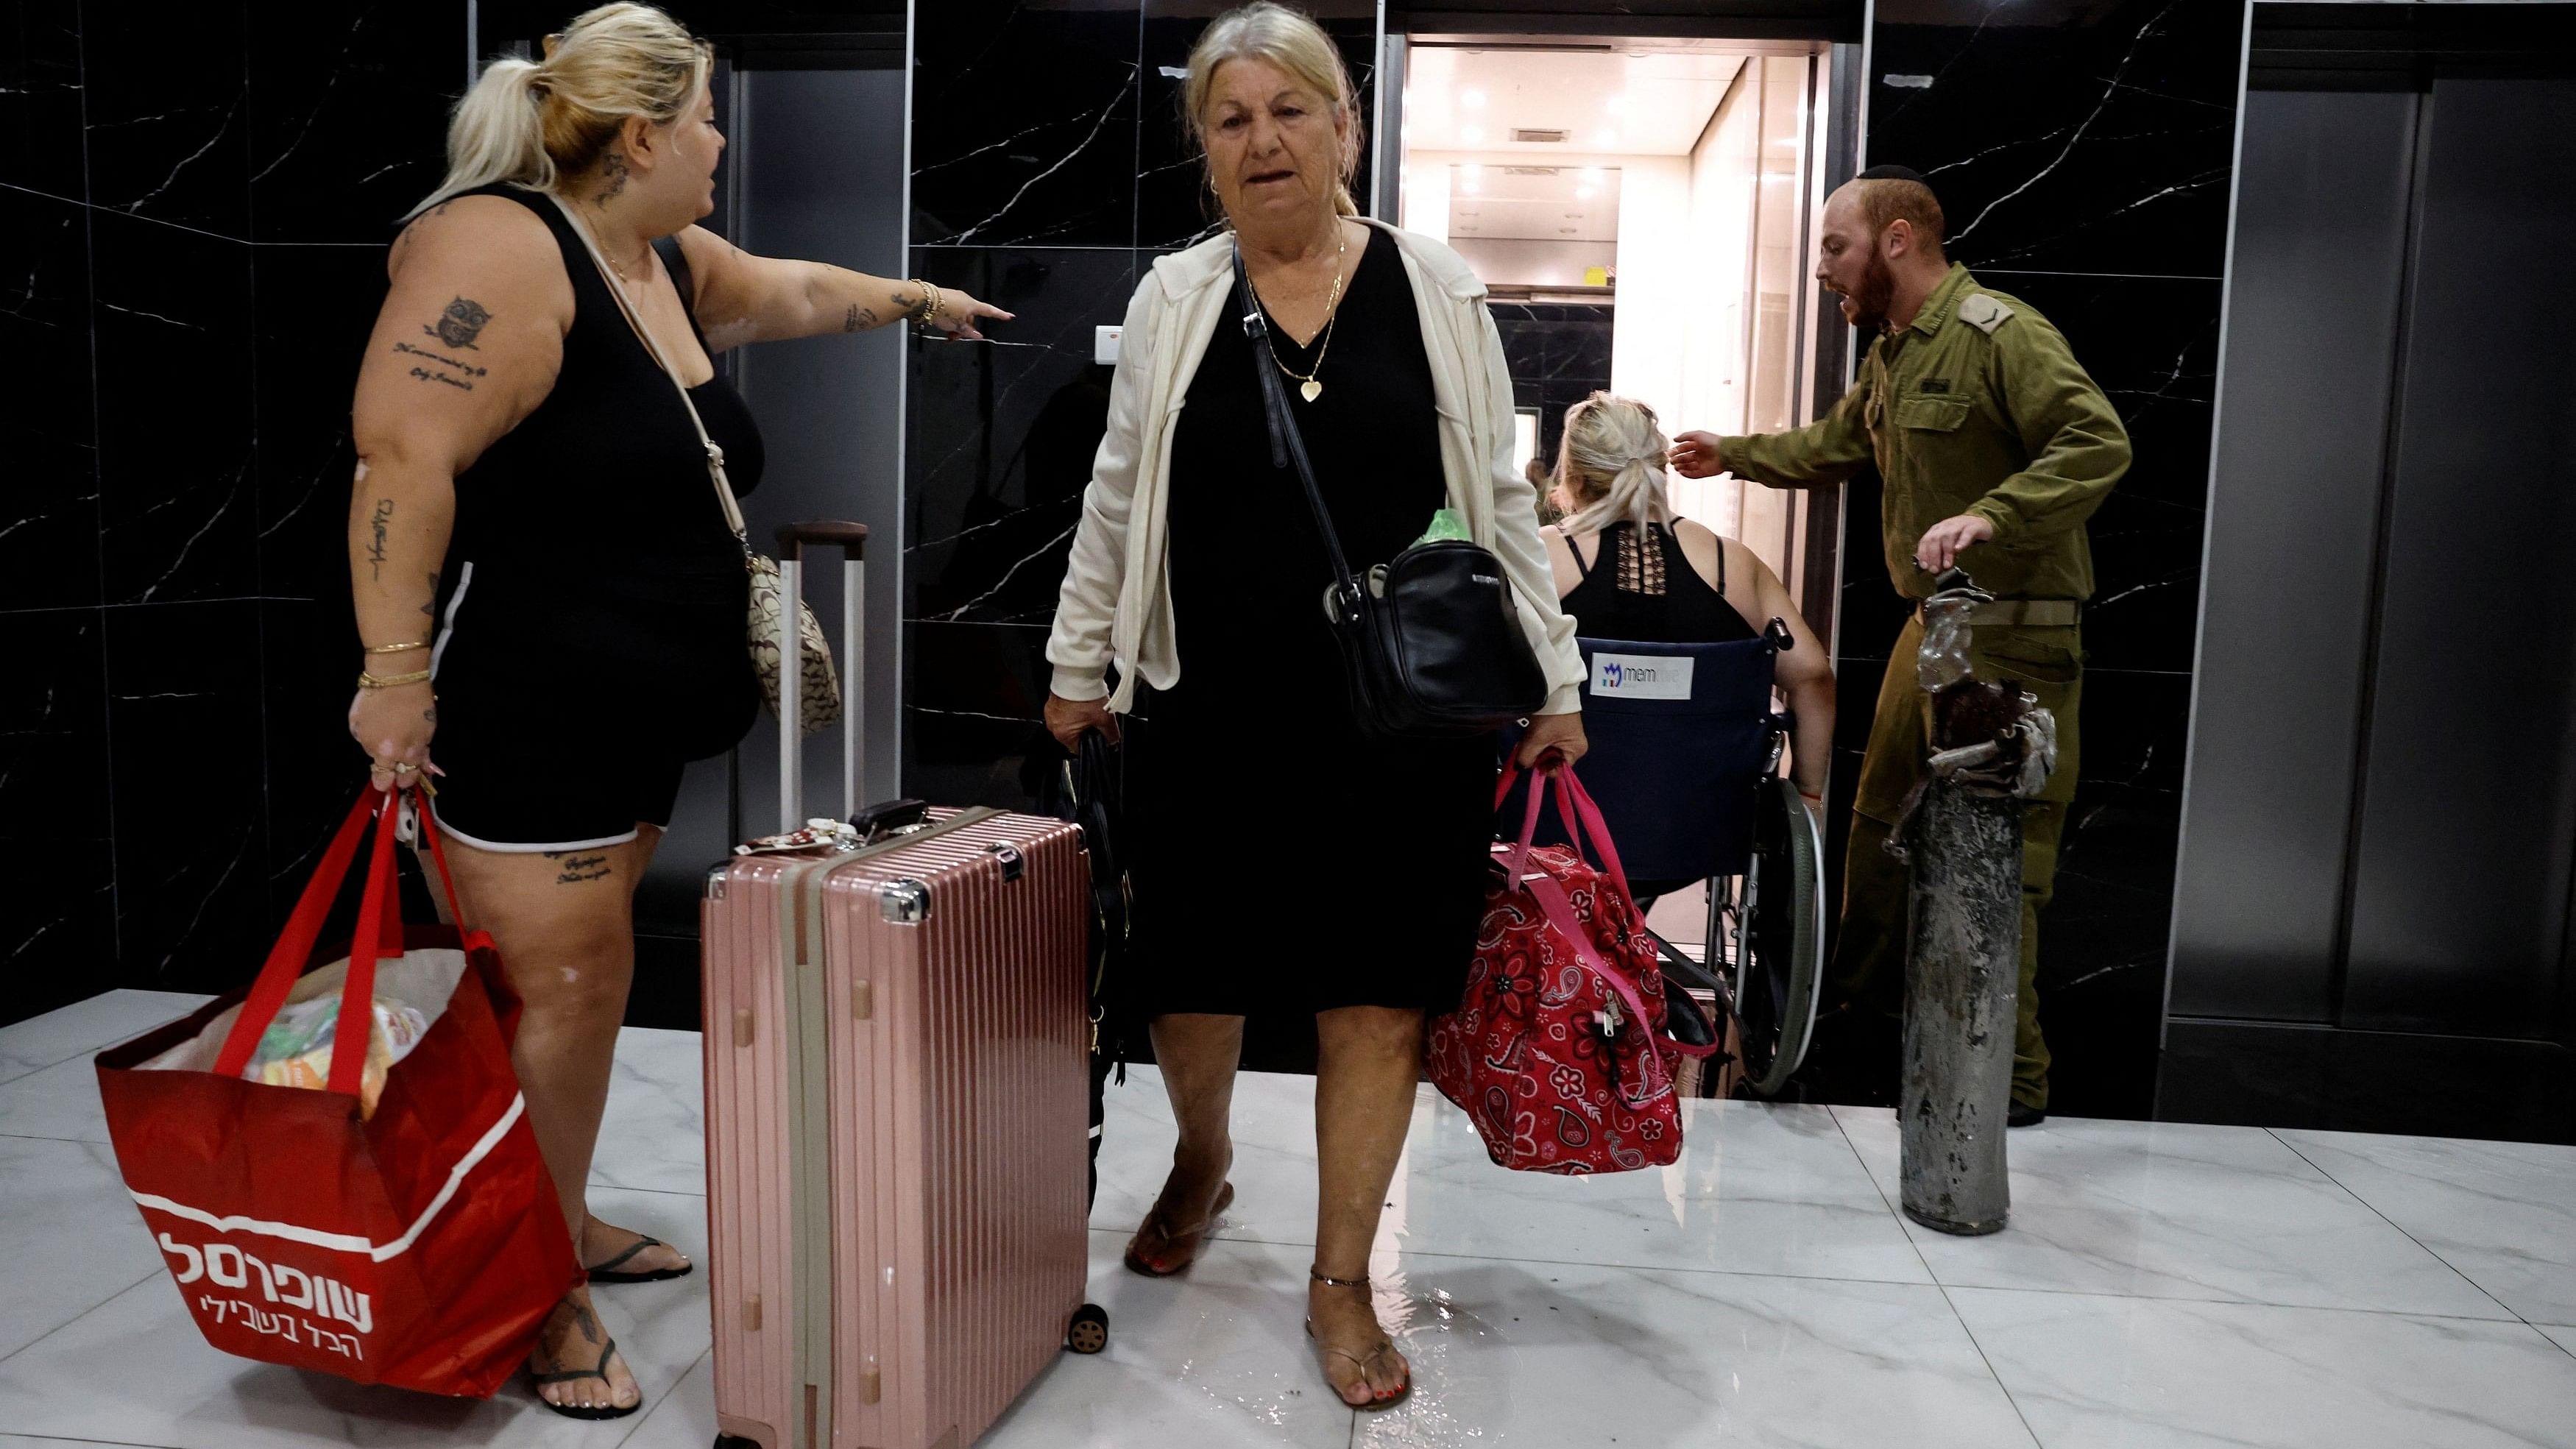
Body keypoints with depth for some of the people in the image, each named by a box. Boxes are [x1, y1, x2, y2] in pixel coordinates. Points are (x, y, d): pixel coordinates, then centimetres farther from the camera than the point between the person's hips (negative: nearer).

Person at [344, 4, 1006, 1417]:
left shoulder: (667, 261, 14)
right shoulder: (498, 247, -16)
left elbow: (790, 290, 35)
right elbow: (402, 456, -22)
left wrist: (914, 297, 47)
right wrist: (395, 668, -23)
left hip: (634, 710, 9)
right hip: (516, 704, -9)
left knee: (583, 971, 15)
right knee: (561, 983, -5)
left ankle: (560, 1221, 30)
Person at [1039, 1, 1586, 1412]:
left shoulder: (1434, 287, 3)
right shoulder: (1173, 298, 6)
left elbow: (1501, 499, 6)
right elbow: (1116, 499, 12)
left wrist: (1549, 681, 4)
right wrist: (1081, 664, 12)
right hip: (1213, 704, 1)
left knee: (1376, 1000, 3)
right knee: (1192, 976, 9)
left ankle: (1340, 1282, 21)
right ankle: (1200, 1165, 42)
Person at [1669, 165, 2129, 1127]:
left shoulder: (2001, 335, -15)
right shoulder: (1891, 351, 16)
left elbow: (2099, 443, -25)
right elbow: (1836, 448, 33)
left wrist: (1993, 514, -36)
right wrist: (1734, 455, 31)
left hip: (2010, 636, -10)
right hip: (1931, 624, 10)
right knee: (1883, 820, 18)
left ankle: (2008, 1077, 3)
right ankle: (1866, 998, 36)